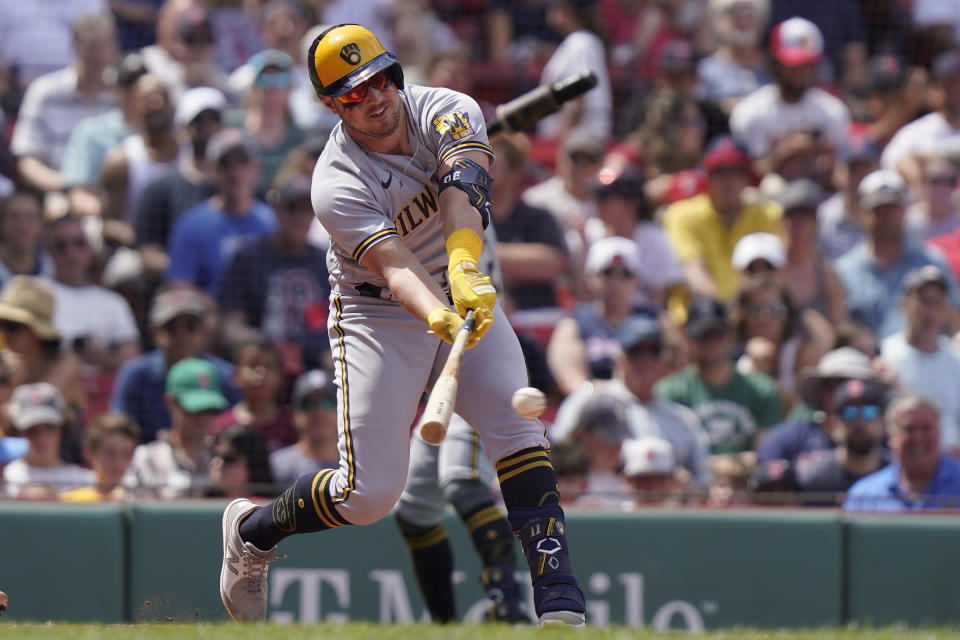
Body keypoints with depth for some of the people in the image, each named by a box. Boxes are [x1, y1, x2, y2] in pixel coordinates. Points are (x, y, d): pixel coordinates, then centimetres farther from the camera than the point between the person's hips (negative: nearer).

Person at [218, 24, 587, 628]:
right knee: (369, 493, -6)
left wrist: (466, 265, -53)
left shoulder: (446, 111, -14)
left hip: (465, 290, 4)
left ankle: (559, 600, -21)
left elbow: (462, 189, -34)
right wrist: (440, 319, -57)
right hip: (380, 317, -4)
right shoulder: (336, 185, -24)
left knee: (517, 429, -18)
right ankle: (252, 530, 23)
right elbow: (394, 267, -36)